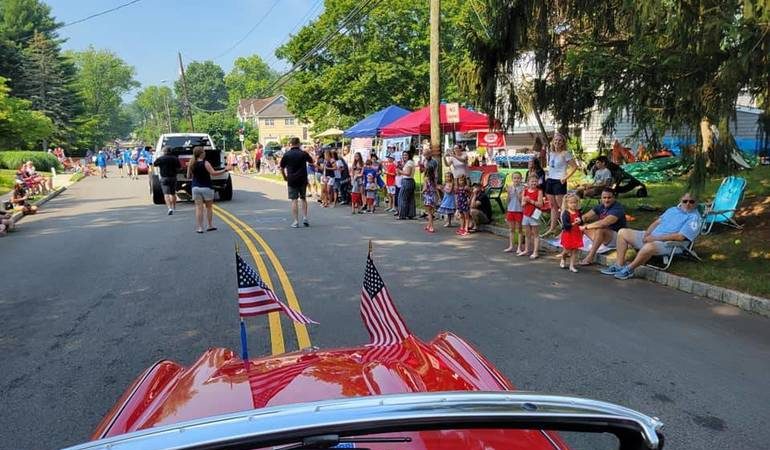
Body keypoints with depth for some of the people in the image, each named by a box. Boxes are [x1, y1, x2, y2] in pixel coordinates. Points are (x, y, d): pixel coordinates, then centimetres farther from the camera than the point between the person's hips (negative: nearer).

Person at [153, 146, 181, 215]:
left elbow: (154, 164, 10)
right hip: (173, 177, 3)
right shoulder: (175, 158, 0)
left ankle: (170, 208, -25)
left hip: (164, 178, -3)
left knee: (166, 194, -9)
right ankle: (174, 207, 31)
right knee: (173, 193, 19)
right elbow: (180, 168, 2)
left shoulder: (160, 159, -5)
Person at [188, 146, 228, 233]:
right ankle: (210, 225, 19)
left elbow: (188, 176, 7)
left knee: (198, 208, 3)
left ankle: (199, 228, -1)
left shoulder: (191, 164, 2)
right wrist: (224, 170, -12)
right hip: (206, 188, -3)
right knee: (209, 207, 12)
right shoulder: (205, 163, -12)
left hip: (196, 188, 3)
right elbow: (213, 173, -20)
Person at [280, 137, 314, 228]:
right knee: (303, 198, 18)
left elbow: (282, 168, 2)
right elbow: (312, 162, 17)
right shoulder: (304, 154, -1)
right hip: (303, 179, 2)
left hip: (291, 180, -2)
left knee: (294, 200, 0)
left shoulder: (286, 155, -3)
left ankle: (296, 222, -2)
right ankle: (305, 218, 12)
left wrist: (285, 177, 17)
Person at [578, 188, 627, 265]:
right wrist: (580, 220, -23)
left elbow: (604, 223, -34)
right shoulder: (601, 206, 3)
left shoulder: (618, 208, -20)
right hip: (603, 236, 8)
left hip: (616, 236, -8)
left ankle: (589, 258, -34)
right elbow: (586, 217, -1)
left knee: (600, 230, -36)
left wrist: (586, 227, -31)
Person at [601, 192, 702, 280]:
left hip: (667, 244, -8)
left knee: (649, 246, -42)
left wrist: (655, 238, -18)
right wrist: (647, 233, -2)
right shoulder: (673, 210, 20)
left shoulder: (694, 217, -5)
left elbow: (680, 236, -17)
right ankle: (619, 265, -7)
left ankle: (629, 269, -19)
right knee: (623, 232, 0)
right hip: (651, 237, 8)